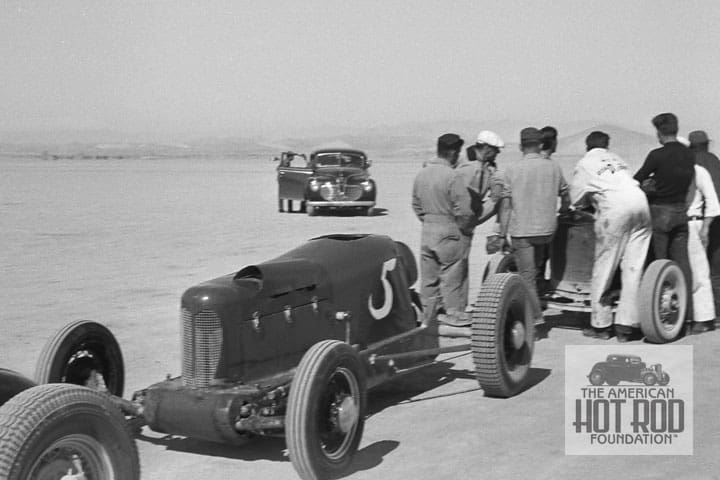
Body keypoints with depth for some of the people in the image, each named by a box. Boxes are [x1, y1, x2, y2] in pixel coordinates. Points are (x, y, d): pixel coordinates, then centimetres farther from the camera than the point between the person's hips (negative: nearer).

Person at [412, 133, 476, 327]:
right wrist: (468, 228, -4)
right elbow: (463, 210, -19)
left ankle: (429, 311, 23)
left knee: (429, 275, 14)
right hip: (450, 232, -7)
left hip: (427, 230, 7)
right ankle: (454, 313, 13)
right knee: (453, 275, 5)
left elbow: (416, 205, 12)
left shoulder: (421, 174, 4)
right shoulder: (453, 177, -19)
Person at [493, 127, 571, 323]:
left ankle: (536, 318, -3)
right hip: (547, 229, 3)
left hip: (521, 230, -3)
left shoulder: (511, 170, -6)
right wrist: (559, 215, 34)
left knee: (527, 276, 1)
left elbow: (505, 205, -9)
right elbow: (566, 200, 14)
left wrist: (502, 235, -4)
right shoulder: (554, 168, 3)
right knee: (534, 269, 19)